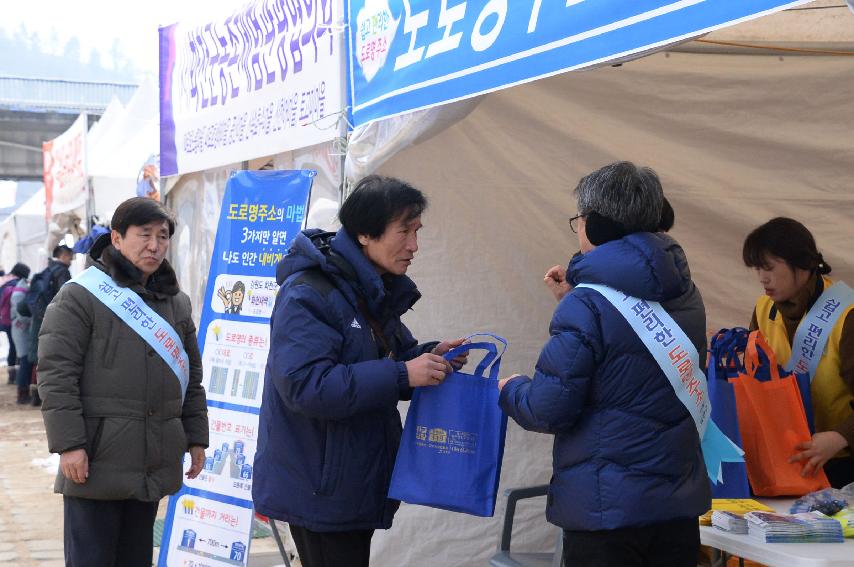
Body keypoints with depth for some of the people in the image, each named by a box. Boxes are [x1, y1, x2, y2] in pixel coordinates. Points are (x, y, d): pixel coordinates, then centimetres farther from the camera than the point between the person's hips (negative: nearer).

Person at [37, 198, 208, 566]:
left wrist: (195, 437, 14)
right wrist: (68, 443, -17)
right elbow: (56, 374, -11)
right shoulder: (80, 296, -7)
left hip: (154, 463, 6)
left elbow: (191, 376, 19)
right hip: (97, 461, -6)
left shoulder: (177, 302, 13)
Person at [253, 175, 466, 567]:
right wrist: (402, 375, -29)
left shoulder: (375, 292, 10)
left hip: (358, 483, 9)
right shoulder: (307, 295, -20)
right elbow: (306, 386, -30)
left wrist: (429, 357, -1)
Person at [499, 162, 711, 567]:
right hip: (680, 502, 7)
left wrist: (511, 391, 4)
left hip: (606, 507, -7)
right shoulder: (685, 295, 6)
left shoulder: (586, 305, -18)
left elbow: (549, 410, -17)